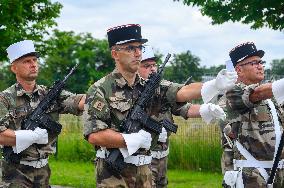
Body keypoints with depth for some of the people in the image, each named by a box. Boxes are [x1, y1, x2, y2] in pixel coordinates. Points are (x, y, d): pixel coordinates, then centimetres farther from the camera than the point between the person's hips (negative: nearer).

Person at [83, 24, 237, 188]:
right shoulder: (100, 90, -7)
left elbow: (182, 92, -6)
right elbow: (94, 135, -16)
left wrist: (215, 85, -22)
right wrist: (133, 140, -17)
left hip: (144, 172, 5)